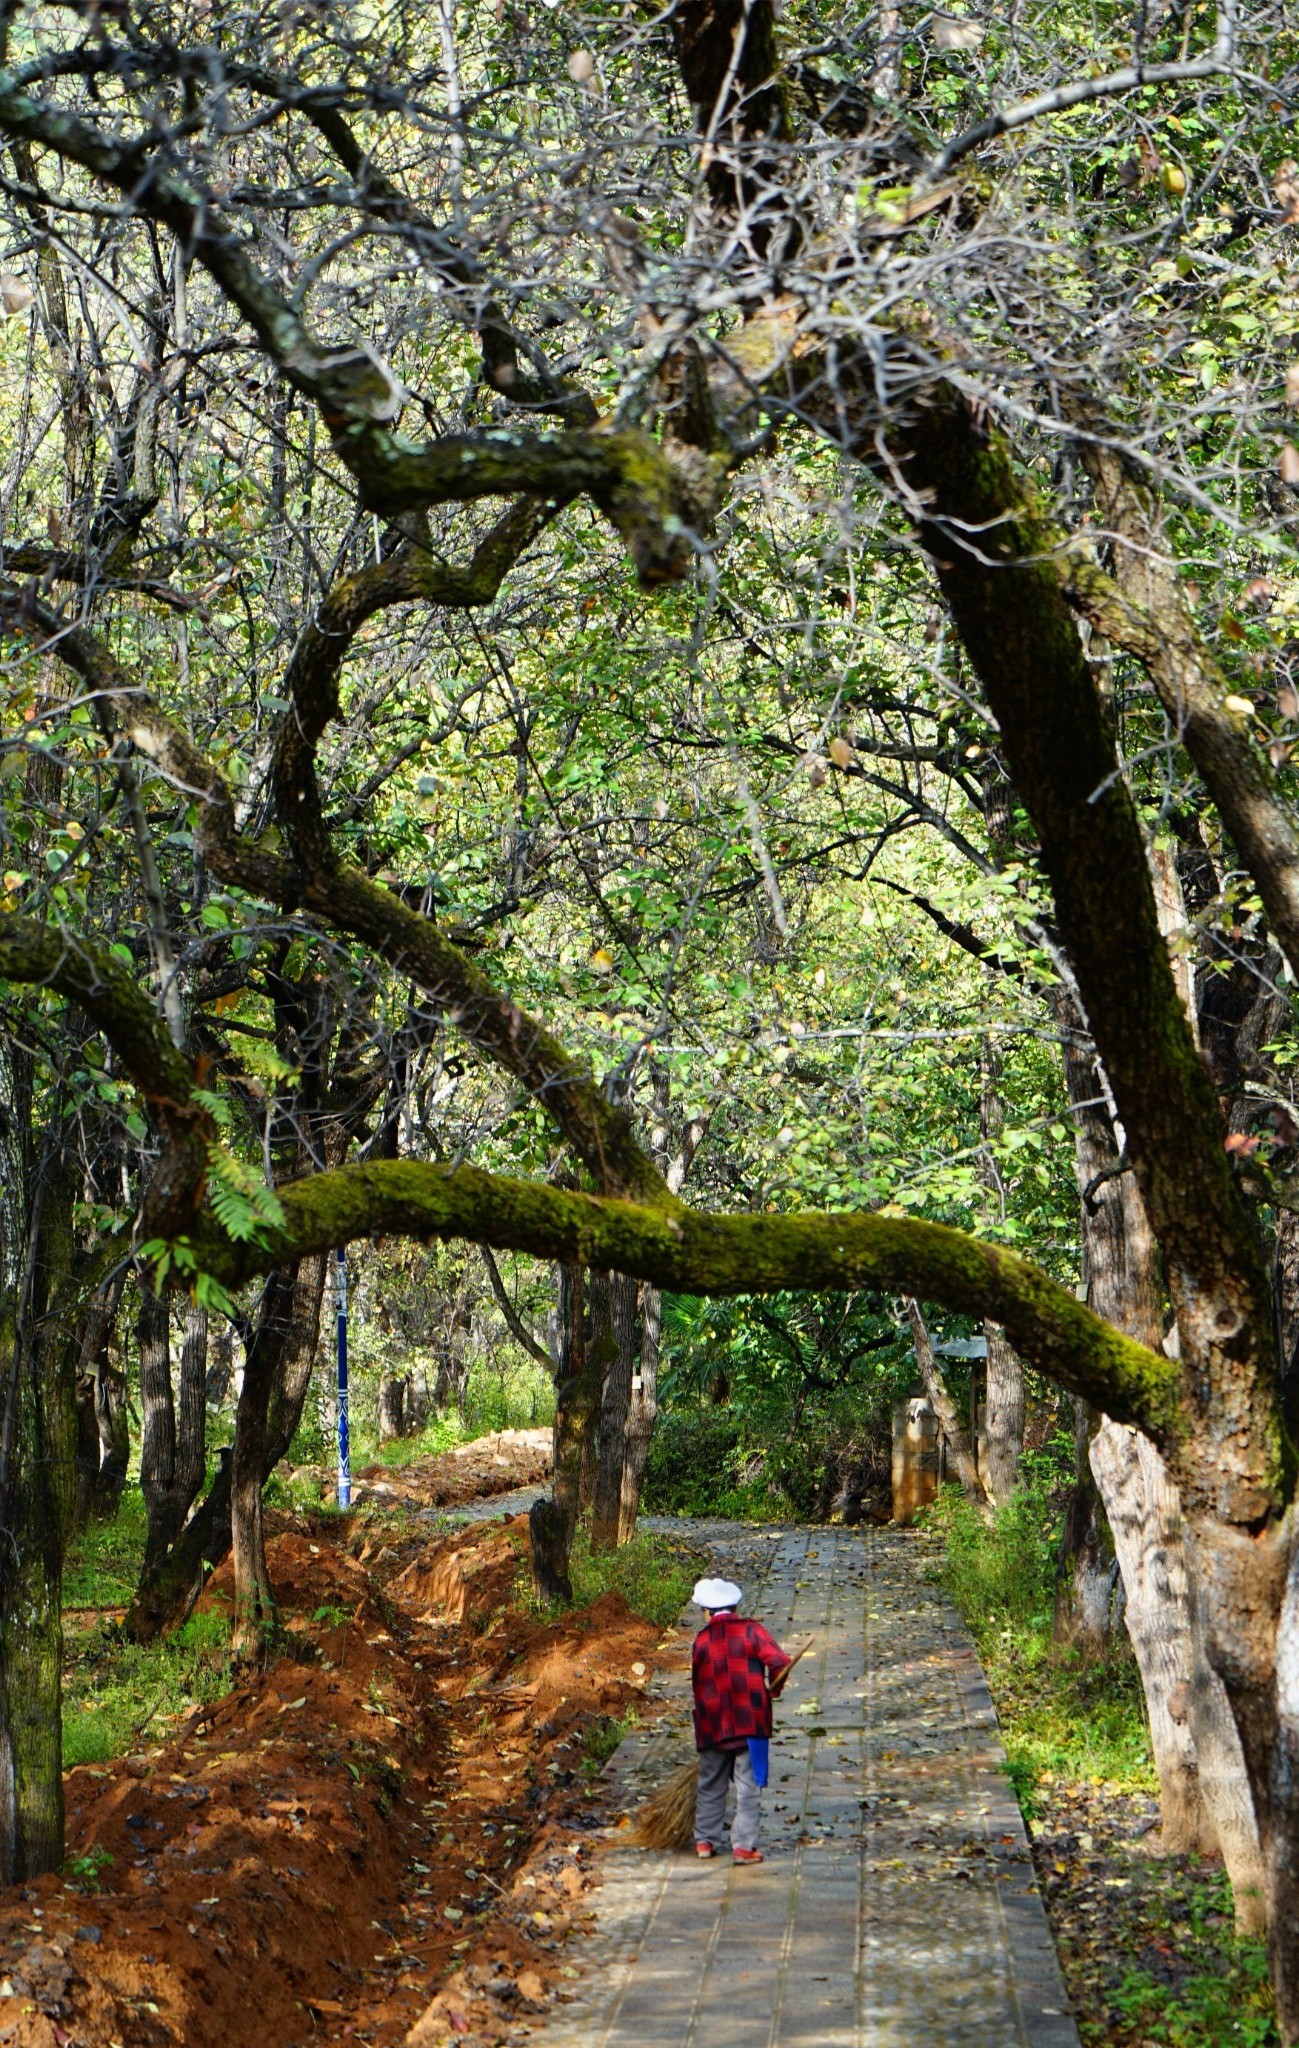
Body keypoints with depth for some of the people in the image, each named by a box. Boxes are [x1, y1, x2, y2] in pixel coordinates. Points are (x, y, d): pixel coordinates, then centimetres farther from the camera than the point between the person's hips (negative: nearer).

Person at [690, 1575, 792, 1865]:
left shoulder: (702, 1640, 3)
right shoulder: (750, 1630, -6)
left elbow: (698, 1684, 8)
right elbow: (780, 1662, -15)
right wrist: (772, 1689, 4)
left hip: (712, 1725, 3)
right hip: (749, 1721, -3)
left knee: (710, 1786, 17)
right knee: (748, 1787, 3)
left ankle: (705, 1841, 23)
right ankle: (744, 1846, 1)